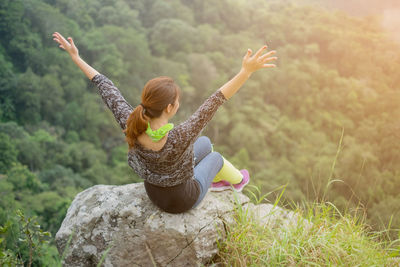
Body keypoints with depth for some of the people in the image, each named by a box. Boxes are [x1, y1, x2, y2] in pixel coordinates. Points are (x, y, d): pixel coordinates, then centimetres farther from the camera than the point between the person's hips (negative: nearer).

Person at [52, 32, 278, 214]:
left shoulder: (131, 125, -31)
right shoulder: (178, 139, -45)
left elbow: (106, 89, -21)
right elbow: (214, 102, -51)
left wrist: (75, 56, -10)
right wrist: (247, 71, -57)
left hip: (154, 190, 5)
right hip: (181, 200, -4)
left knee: (205, 142, 22)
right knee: (214, 157, 25)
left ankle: (215, 178, 54)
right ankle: (237, 180, 60)